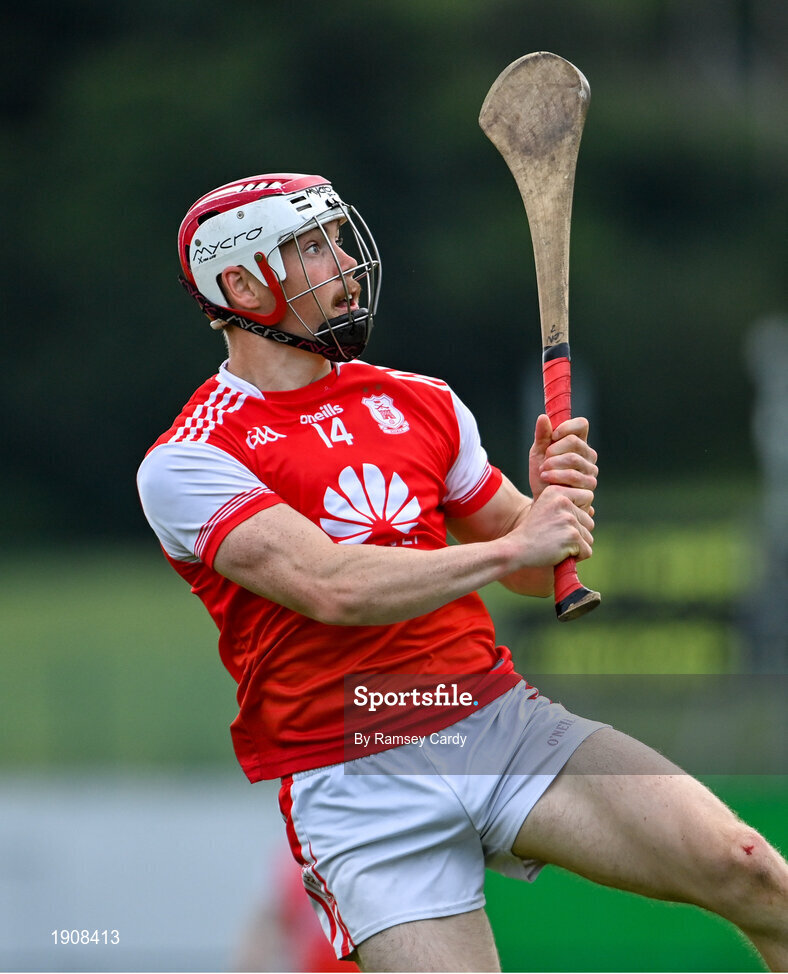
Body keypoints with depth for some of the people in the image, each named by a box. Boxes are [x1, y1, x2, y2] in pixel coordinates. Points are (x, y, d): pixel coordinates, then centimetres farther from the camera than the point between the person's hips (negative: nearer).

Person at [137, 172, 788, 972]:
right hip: (351, 780, -4)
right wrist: (509, 545, -14)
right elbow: (332, 587, -19)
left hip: (499, 718, 4)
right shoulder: (186, 461, -5)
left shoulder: (422, 405, 14)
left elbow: (535, 572, 22)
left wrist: (555, 497, -1)